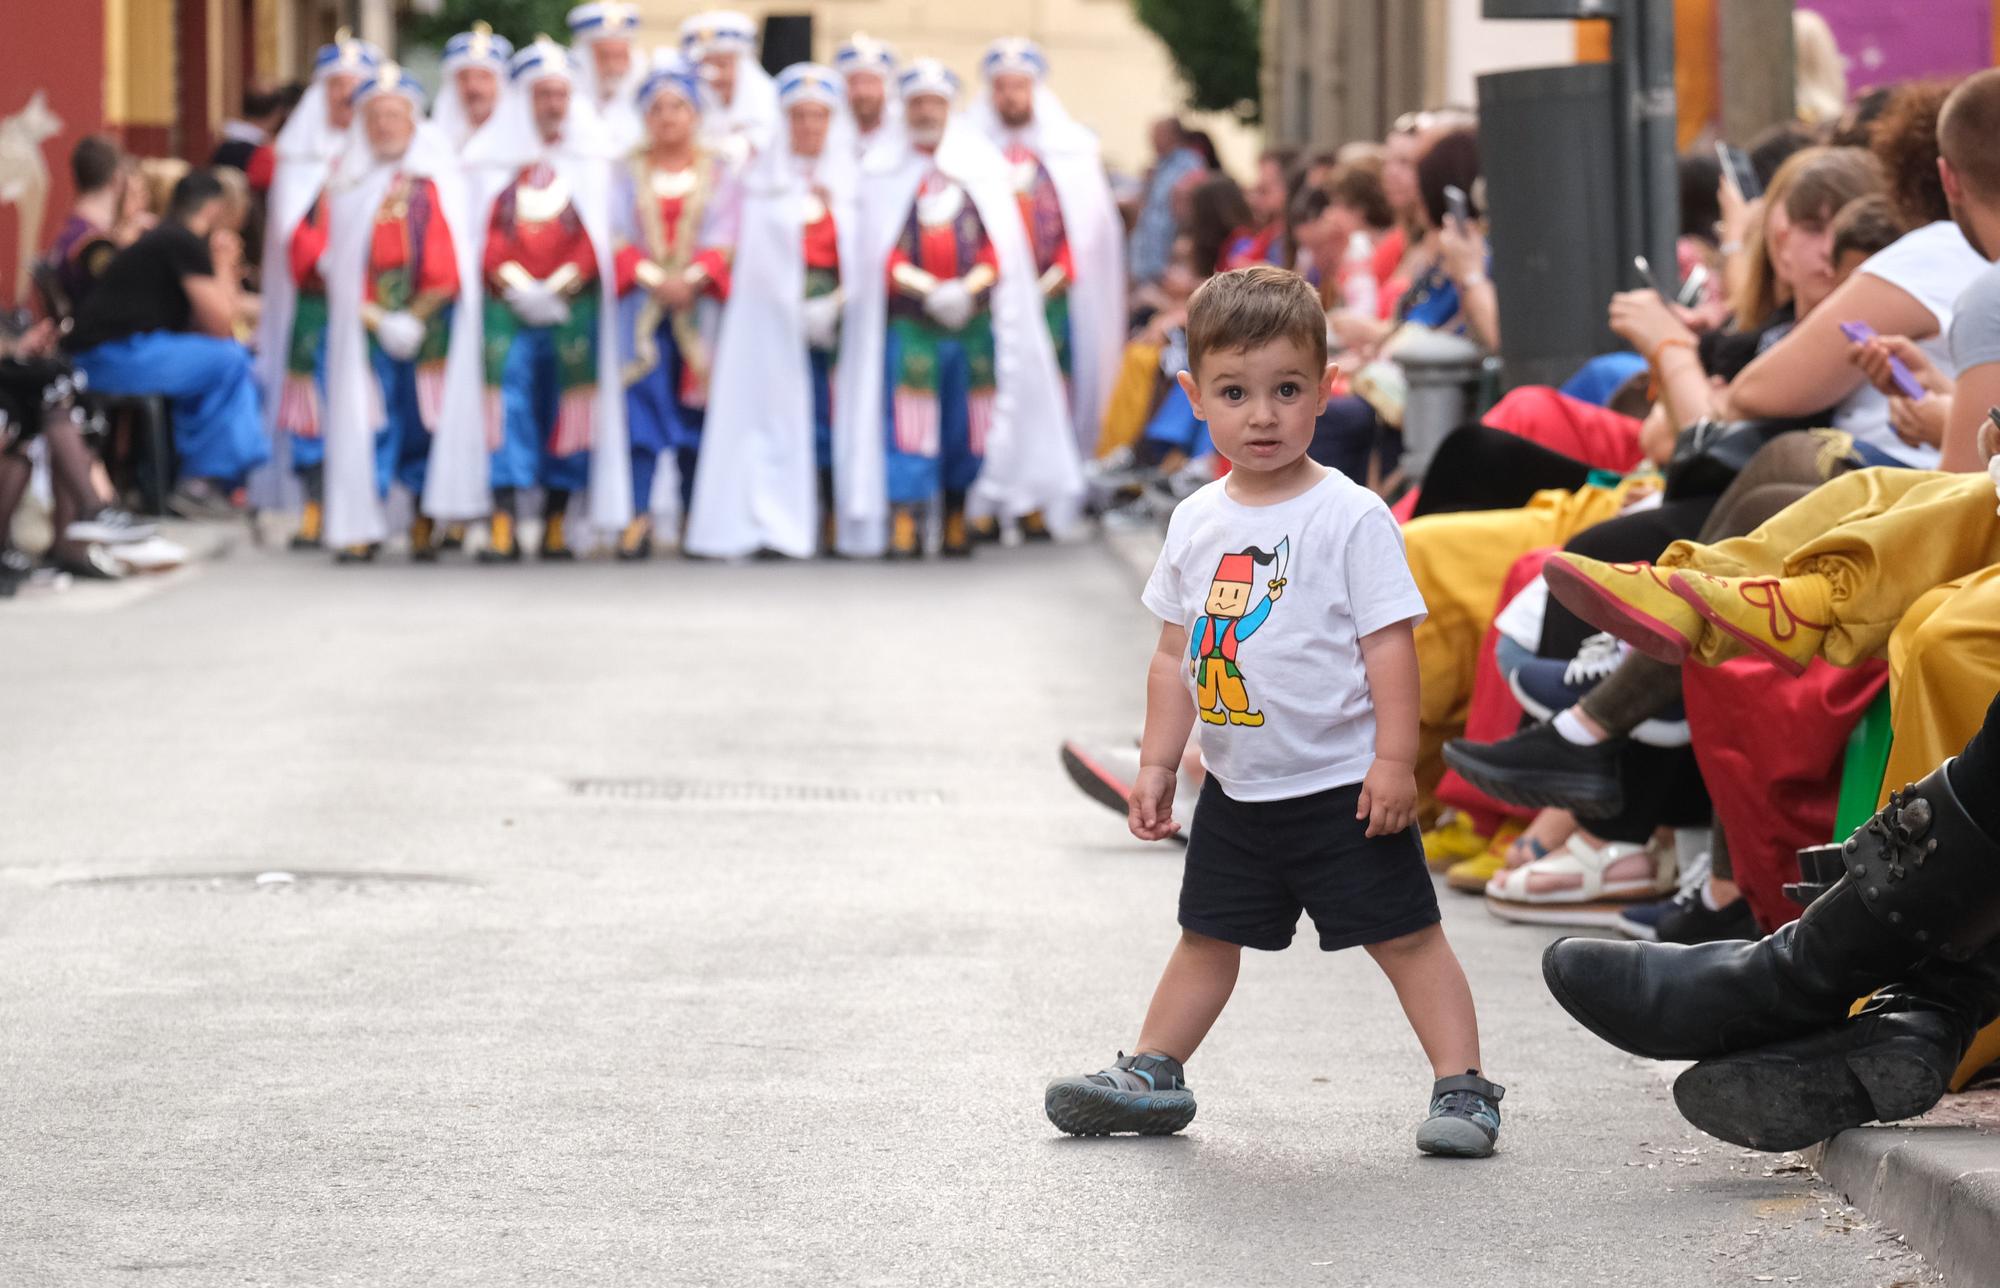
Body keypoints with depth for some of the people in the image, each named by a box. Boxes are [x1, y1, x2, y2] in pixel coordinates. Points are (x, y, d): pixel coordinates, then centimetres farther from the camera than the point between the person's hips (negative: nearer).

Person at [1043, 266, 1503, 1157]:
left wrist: (1393, 759, -18)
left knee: (1404, 936, -3)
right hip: (1237, 790, 5)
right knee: (1209, 937, 17)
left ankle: (1462, 1086, 1)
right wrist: (1157, 764, 10)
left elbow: (1388, 643, -13)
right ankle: (1152, 1074, 28)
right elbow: (1176, 654, 12)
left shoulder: (1350, 517, -11)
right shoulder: (1197, 523, 5)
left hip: (1341, 788, -5)